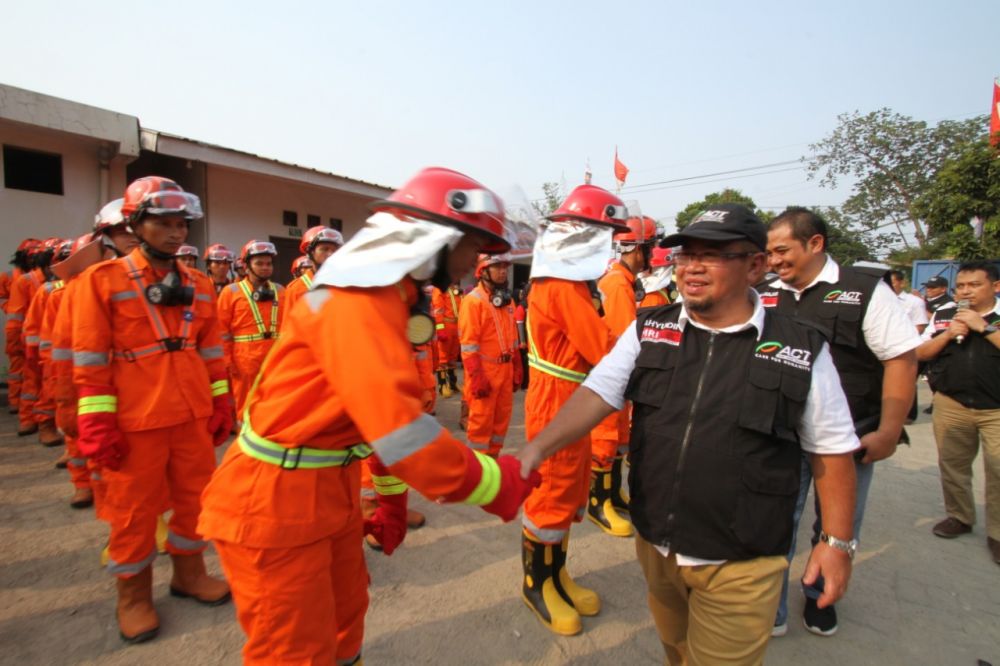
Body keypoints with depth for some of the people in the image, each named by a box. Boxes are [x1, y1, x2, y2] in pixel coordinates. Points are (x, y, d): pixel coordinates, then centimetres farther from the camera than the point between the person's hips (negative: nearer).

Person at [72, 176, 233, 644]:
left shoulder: (199, 285, 6)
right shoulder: (102, 280, -6)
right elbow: (91, 360, -8)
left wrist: (221, 403, 9)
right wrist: (97, 422, -11)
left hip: (194, 415, 4)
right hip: (135, 419, -4)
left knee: (195, 496, 14)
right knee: (134, 509, 10)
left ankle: (189, 573, 35)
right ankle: (133, 595, 30)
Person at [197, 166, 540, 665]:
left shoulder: (394, 296, 5)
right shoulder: (355, 300, -26)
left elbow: (391, 409, 11)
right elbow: (400, 429, -34)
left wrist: (392, 500, 18)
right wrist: (499, 482, -20)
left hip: (332, 488, 9)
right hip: (276, 497, -9)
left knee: (345, 614, 24)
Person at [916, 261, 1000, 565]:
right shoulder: (944, 314, 7)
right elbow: (920, 353, 6)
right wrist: (948, 334, -8)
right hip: (951, 405, 3)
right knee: (952, 465, 11)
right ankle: (959, 517, 30)